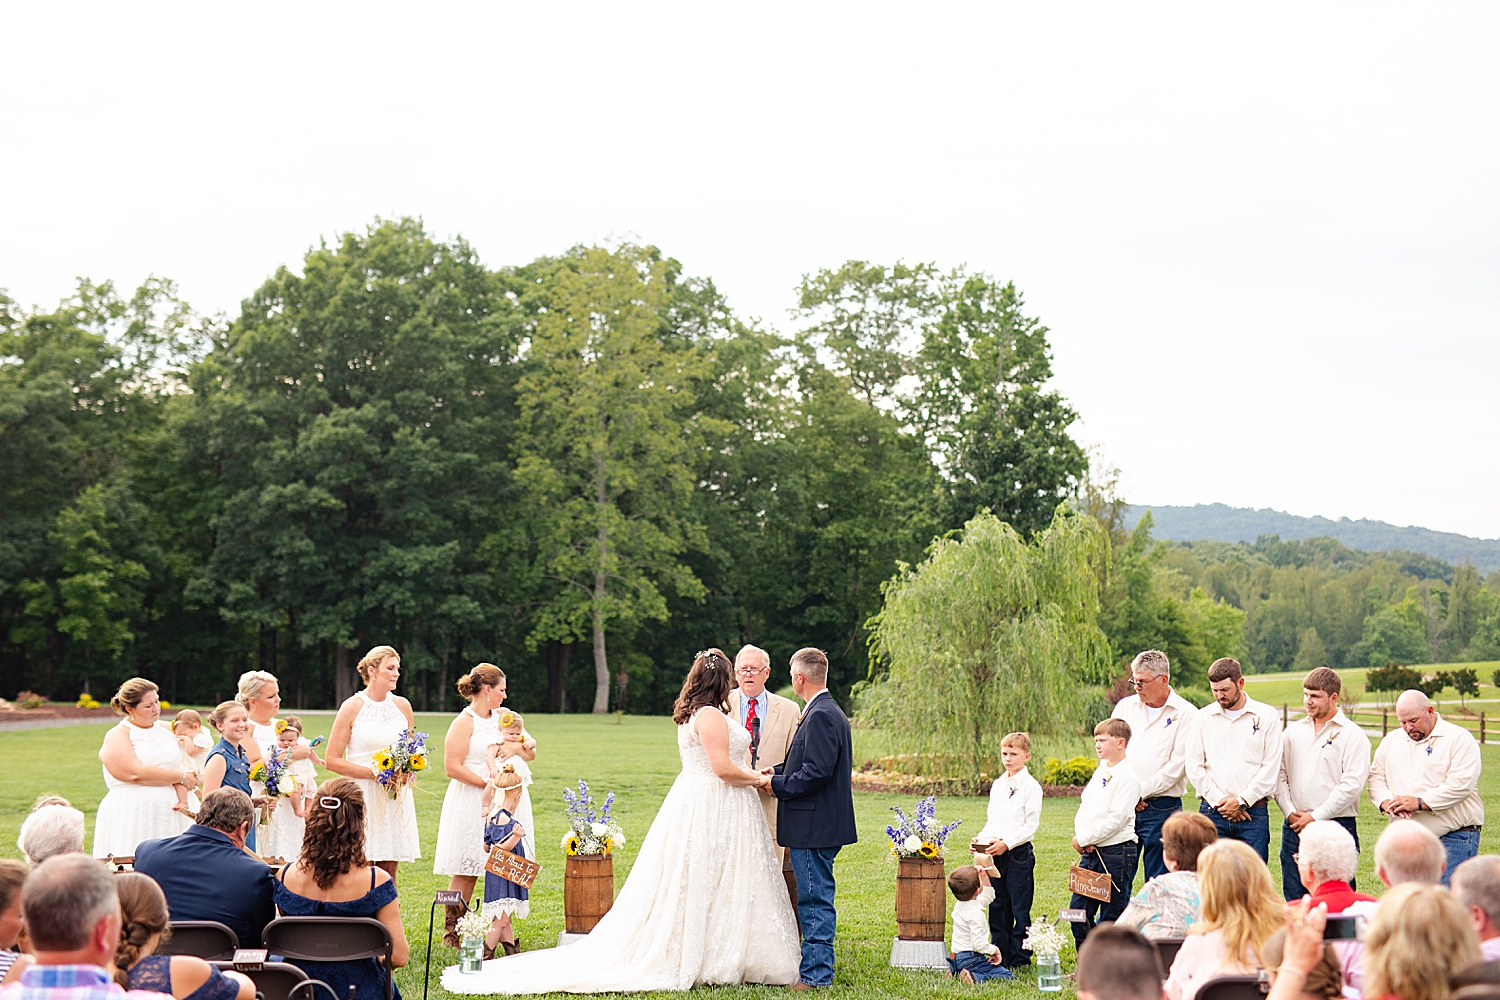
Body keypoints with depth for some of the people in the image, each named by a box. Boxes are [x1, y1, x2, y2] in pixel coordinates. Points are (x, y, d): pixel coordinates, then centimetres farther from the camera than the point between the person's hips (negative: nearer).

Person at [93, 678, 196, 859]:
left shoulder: (165, 732, 16)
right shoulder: (117, 736, -2)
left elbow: (178, 768, 13)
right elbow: (135, 773, -15)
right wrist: (181, 777, -6)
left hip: (167, 815, 5)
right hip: (130, 818, -5)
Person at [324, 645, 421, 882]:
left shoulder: (402, 706, 10)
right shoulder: (352, 708, -4)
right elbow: (332, 760, -6)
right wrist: (373, 773, -14)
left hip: (396, 797, 4)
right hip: (362, 797, -4)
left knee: (389, 869, 3)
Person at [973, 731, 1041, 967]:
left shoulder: (1030, 786, -7)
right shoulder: (998, 785, 14)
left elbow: (1031, 824, -12)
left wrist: (1006, 843, -19)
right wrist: (982, 838, 2)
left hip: (1019, 853, -7)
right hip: (996, 854, 7)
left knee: (1020, 909, -1)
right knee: (997, 907, 11)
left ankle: (1019, 959, 5)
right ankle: (998, 955, 19)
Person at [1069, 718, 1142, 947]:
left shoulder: (1127, 777, -12)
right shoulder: (1100, 771, 14)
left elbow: (1115, 819, -19)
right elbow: (1084, 807, 15)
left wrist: (1084, 839, -14)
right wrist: (1080, 837, -3)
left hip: (1117, 852, -8)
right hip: (1091, 852, 8)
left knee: (1110, 918, -2)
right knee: (1078, 910, 10)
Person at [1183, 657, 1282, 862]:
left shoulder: (1267, 716, 6)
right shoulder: (1202, 718, 11)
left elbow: (1271, 767, 1)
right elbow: (1194, 767, 6)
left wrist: (1242, 801, -7)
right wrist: (1219, 801, -5)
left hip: (1253, 813, -1)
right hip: (1212, 812, 1)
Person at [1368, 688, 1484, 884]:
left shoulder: (1460, 739, -4)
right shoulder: (1391, 741, 16)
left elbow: (1460, 785, -15)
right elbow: (1376, 776, 13)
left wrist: (1419, 803, -19)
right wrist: (1386, 802, -8)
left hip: (1453, 840, -5)